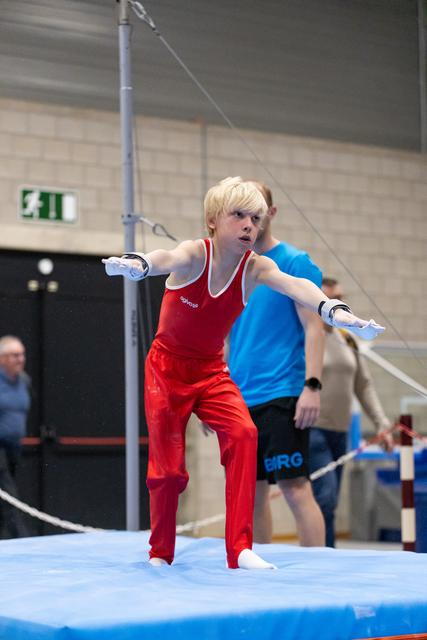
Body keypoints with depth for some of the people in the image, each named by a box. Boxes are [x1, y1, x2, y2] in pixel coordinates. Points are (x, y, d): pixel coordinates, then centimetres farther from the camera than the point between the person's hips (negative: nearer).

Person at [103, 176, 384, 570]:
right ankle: (160, 554, 22)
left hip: (212, 372, 3)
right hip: (167, 368, -2)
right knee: (168, 465, -2)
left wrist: (332, 308, -53)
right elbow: (169, 259, -43)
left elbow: (294, 284, -32)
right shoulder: (195, 254, -18)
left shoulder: (255, 267, -11)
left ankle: (240, 549, -23)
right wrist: (138, 264, -68)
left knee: (243, 435, -24)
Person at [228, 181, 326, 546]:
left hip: (281, 396, -6)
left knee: (295, 487, -9)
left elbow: (313, 328, -8)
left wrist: (312, 386, -18)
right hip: (240, 401, 6)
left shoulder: (295, 263, -3)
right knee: (253, 493, 9)